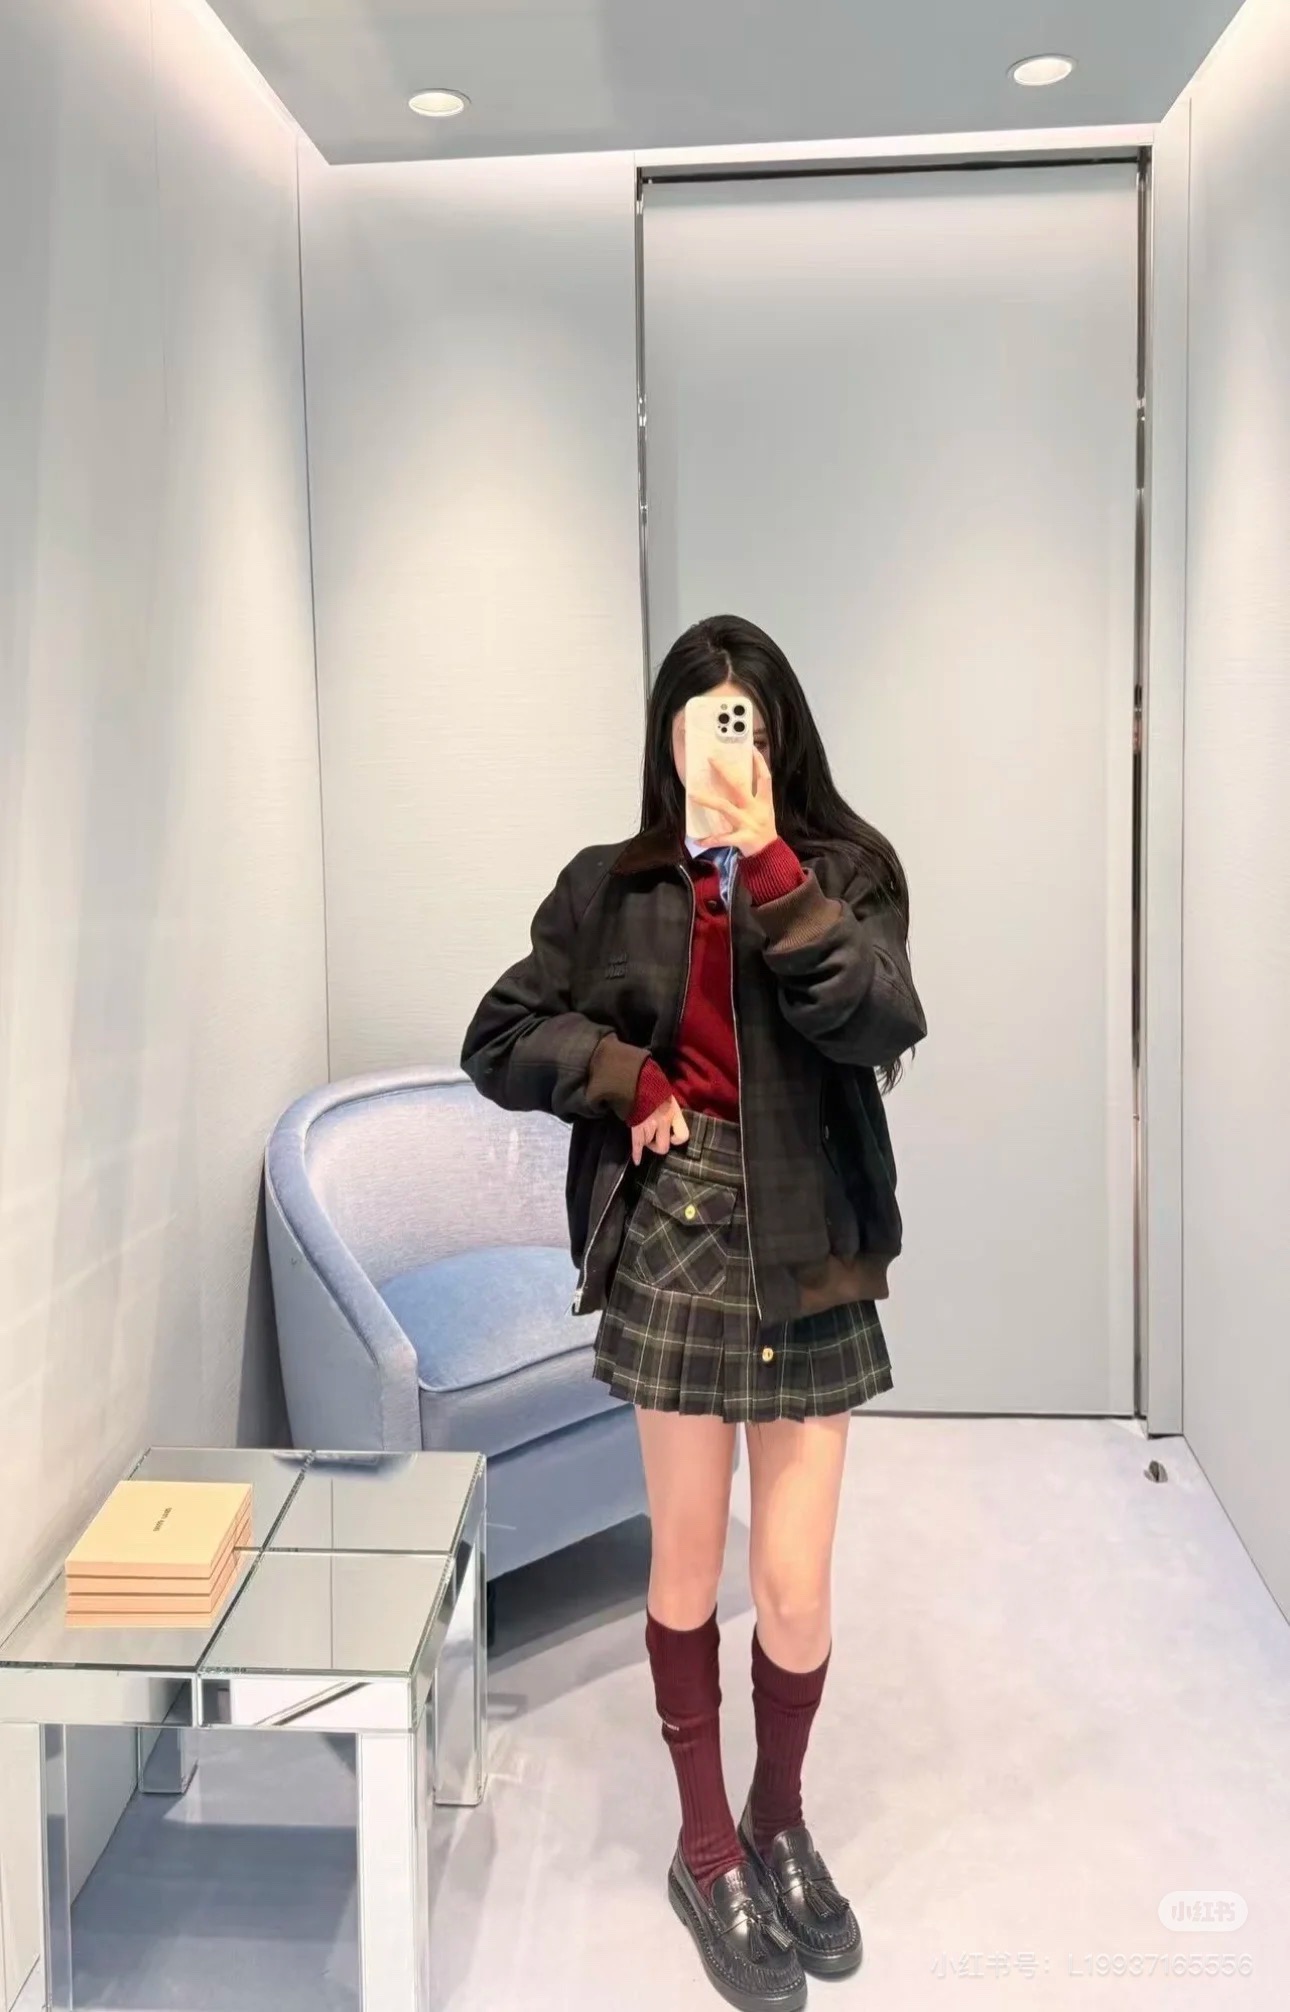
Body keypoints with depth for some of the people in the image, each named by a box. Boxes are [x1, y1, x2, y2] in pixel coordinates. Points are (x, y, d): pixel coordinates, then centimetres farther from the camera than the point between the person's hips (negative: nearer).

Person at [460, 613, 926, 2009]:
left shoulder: (845, 873, -1)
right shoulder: (612, 889, 1)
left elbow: (876, 1026, -18)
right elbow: (498, 1040, 4)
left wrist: (767, 865, -21)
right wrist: (627, 1078, -10)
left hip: (807, 1251, 0)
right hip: (674, 1237, 0)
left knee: (797, 1585, 5)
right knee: (688, 1563, 13)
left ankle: (780, 1821, 36)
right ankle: (709, 1853, 34)